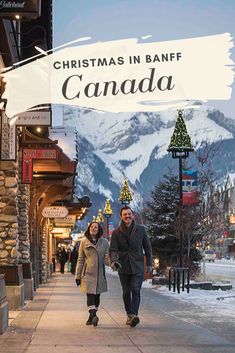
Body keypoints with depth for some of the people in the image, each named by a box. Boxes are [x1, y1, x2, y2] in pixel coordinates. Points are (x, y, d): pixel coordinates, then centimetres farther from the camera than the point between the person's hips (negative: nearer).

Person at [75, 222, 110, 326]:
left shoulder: (104, 242, 3)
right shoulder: (84, 242, 3)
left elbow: (107, 259, -1)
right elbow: (80, 260, 7)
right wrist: (77, 276, 5)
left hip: (99, 274, 2)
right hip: (88, 273, -2)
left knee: (97, 295, 7)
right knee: (90, 294, -15)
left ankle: (92, 316, 21)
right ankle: (93, 315, -25)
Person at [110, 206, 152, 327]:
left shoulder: (140, 230, 2)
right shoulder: (116, 232, 1)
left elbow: (147, 247, 10)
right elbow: (113, 249, -5)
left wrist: (149, 264, 8)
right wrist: (113, 261, -25)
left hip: (137, 266, -1)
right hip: (123, 267, 1)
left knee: (135, 290, -14)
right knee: (126, 292, 8)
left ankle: (134, 314, -22)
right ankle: (129, 315, 19)